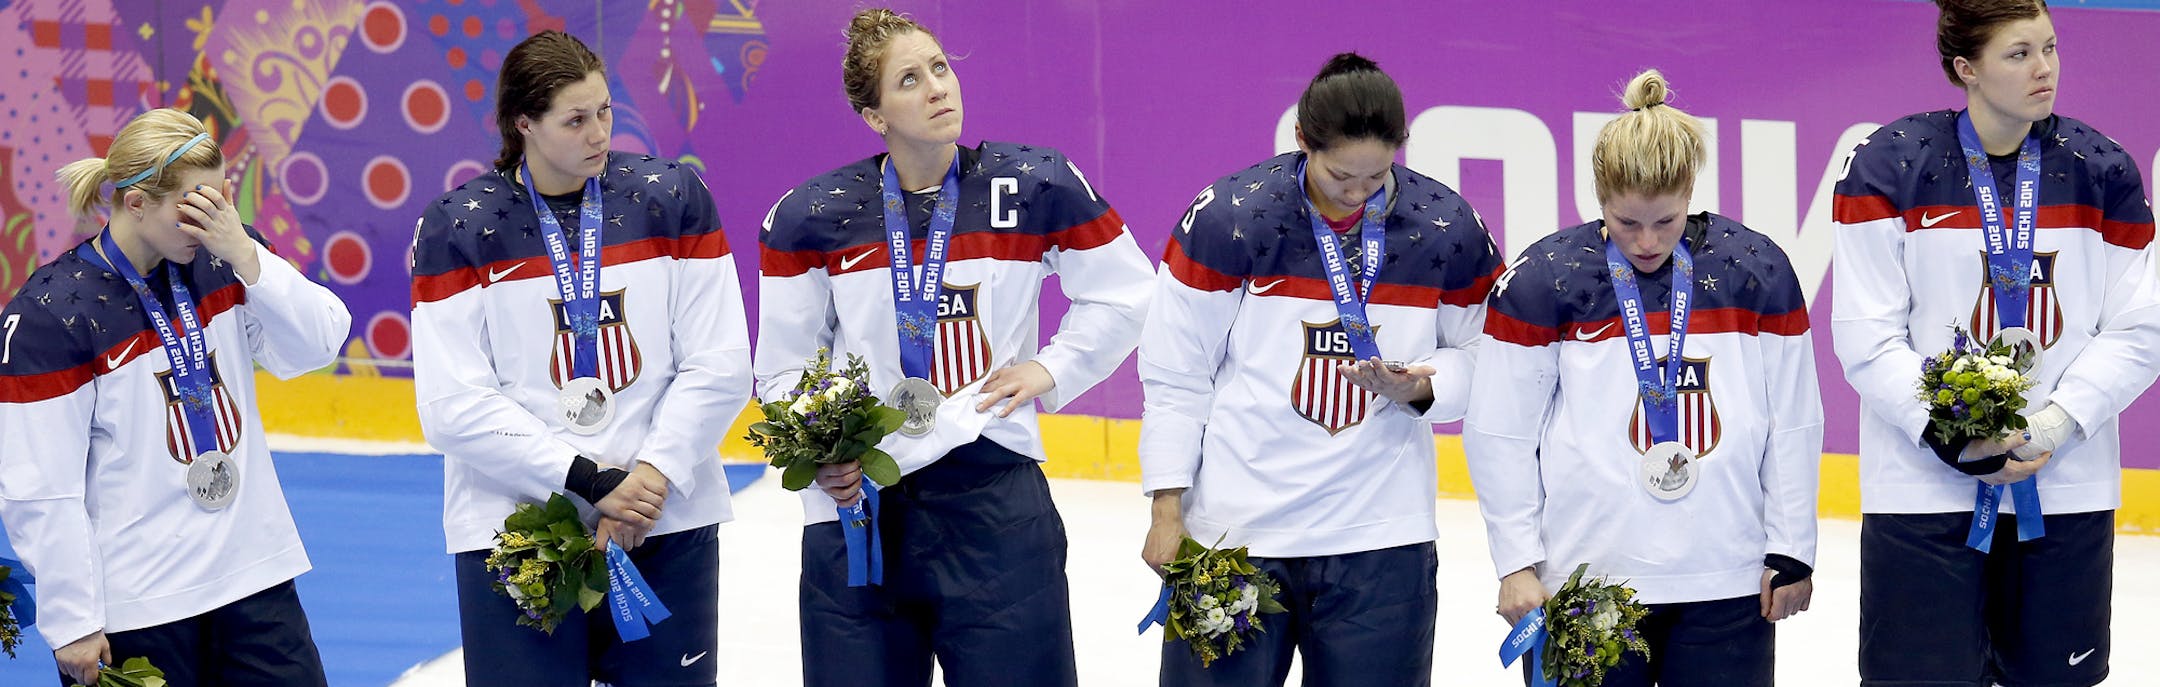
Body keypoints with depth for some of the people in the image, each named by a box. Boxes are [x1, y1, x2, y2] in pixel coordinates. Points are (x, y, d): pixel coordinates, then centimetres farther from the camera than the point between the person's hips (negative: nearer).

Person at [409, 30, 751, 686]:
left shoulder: (672, 196, 2)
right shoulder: (458, 226, -3)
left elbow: (718, 368, -1)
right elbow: (454, 408, -9)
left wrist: (654, 476, -12)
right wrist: (590, 481, -14)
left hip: (669, 527, 2)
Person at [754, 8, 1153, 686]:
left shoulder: (1035, 186, -1)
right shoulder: (816, 215, -1)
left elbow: (1122, 294, 12)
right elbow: (783, 370, 6)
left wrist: (1052, 370, 2)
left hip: (997, 501, 0)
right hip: (856, 502, 1)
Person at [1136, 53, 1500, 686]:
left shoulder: (1447, 227, -3)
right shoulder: (1228, 216, -8)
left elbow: (1476, 357, 9)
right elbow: (1175, 372, -2)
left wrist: (1421, 388, -13)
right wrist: (1167, 507, -3)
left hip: (1382, 541, 2)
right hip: (1232, 530, -1)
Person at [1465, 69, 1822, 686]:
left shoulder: (1756, 269, 3)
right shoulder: (1544, 278, -4)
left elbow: (1796, 424, 9)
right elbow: (1499, 434, -1)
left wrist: (1791, 550, 7)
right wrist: (1517, 562, -4)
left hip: (1729, 588, 2)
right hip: (1582, 583, -2)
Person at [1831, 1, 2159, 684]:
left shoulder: (2102, 170, 5)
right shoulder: (1890, 166, -3)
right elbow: (1867, 338, -6)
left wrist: (2056, 424, -11)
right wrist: (1942, 431, -17)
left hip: (2069, 493, 3)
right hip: (1923, 492, -3)